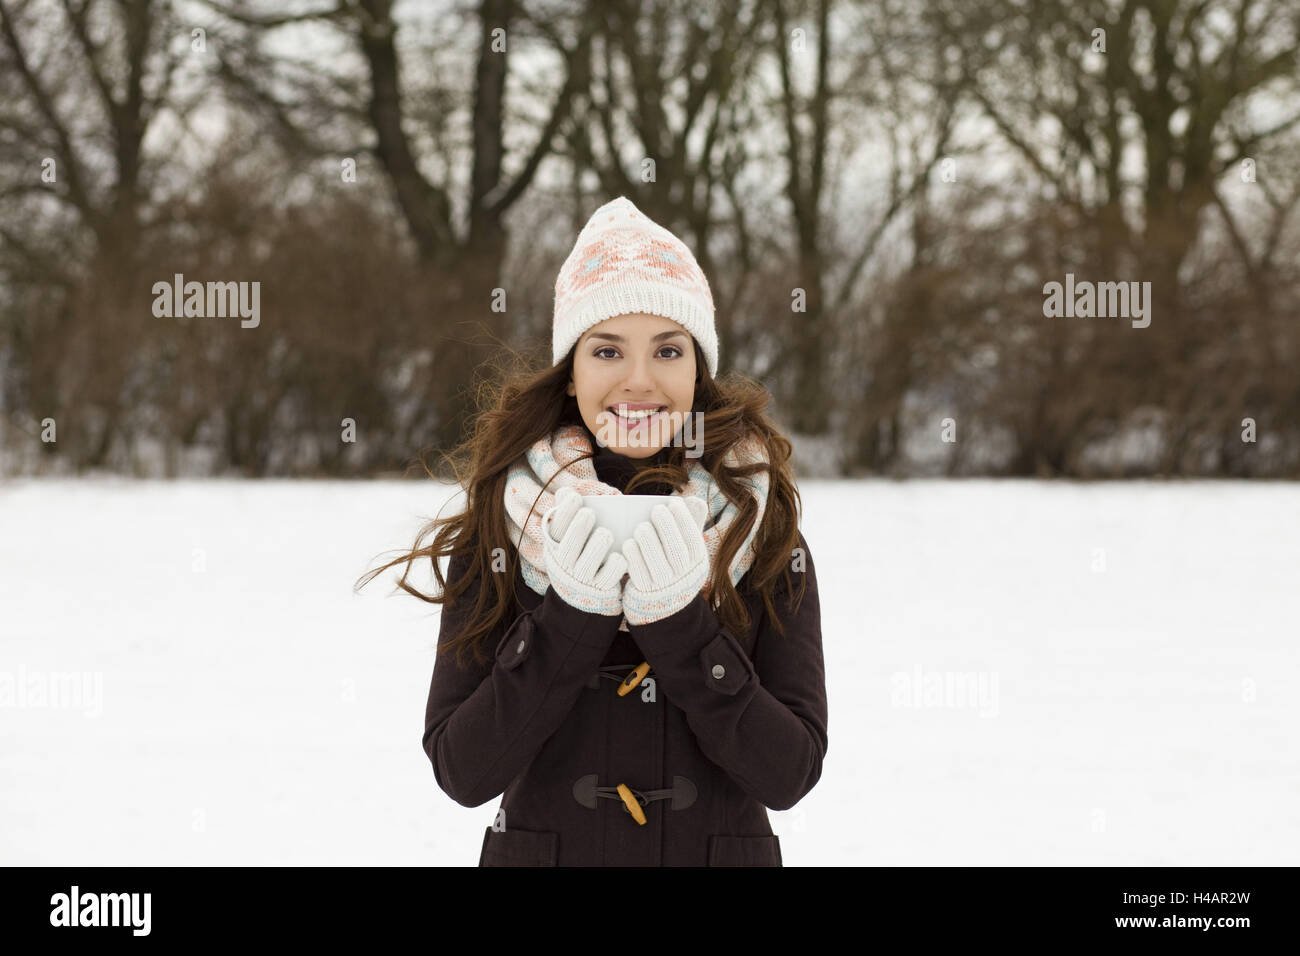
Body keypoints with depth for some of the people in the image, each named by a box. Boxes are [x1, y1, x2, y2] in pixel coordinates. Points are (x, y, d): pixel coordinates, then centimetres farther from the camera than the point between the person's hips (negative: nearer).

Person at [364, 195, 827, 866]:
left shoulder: (766, 539, -6)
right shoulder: (497, 538, -7)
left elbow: (788, 774, -12)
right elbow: (462, 773, -12)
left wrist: (680, 621, -21)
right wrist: (570, 616, -21)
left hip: (723, 848, 1)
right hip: (539, 847, 0)